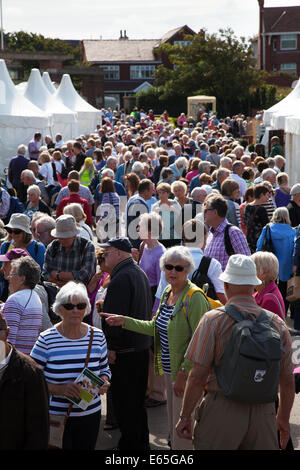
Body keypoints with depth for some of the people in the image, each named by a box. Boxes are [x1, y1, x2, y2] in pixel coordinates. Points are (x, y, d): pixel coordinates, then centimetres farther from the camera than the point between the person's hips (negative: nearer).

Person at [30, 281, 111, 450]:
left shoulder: (97, 336, 1)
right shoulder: (46, 339, -9)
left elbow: (105, 369, 14)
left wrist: (104, 383, -8)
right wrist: (59, 389, -22)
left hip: (90, 416, 3)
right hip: (55, 417, -3)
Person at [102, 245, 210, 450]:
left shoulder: (195, 297, -17)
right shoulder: (167, 293, 10)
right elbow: (155, 327, 20)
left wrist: (184, 372, -22)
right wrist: (125, 321, 15)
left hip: (187, 373, -9)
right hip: (170, 371, 9)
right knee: (174, 428, 18)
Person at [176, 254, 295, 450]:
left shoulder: (213, 320, -7)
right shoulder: (277, 323, 3)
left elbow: (198, 377, -10)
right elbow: (288, 381, 7)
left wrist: (185, 416, -1)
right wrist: (283, 419, 20)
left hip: (221, 411, -3)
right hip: (263, 412, 3)